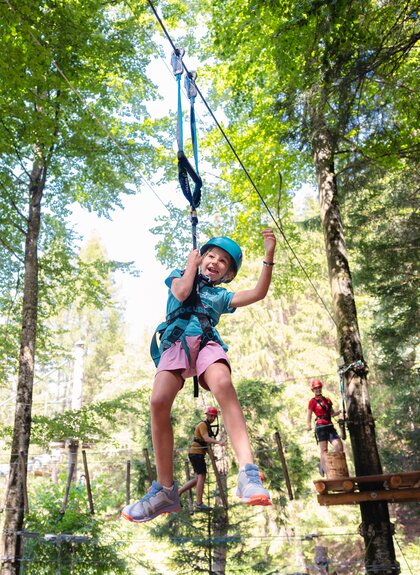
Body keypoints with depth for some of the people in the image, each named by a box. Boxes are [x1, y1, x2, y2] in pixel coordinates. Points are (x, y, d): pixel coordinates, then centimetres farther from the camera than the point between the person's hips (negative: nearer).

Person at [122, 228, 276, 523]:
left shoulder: (222, 295, 28)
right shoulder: (180, 275, 29)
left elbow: (258, 293, 13)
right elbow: (181, 292, 5)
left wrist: (269, 256, 4)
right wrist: (192, 264, 21)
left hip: (207, 342, 0)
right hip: (176, 342, 0)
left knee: (223, 384, -35)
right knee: (159, 402, -25)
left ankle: (248, 471, -43)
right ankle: (166, 490, -13)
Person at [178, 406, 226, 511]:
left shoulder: (208, 426, 21)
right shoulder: (202, 424, -10)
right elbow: (206, 438, -27)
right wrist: (218, 442, -41)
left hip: (199, 454, 10)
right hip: (196, 453, -10)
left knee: (198, 478, 12)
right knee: (201, 477, -10)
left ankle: (177, 492, 16)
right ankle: (199, 504, -7)